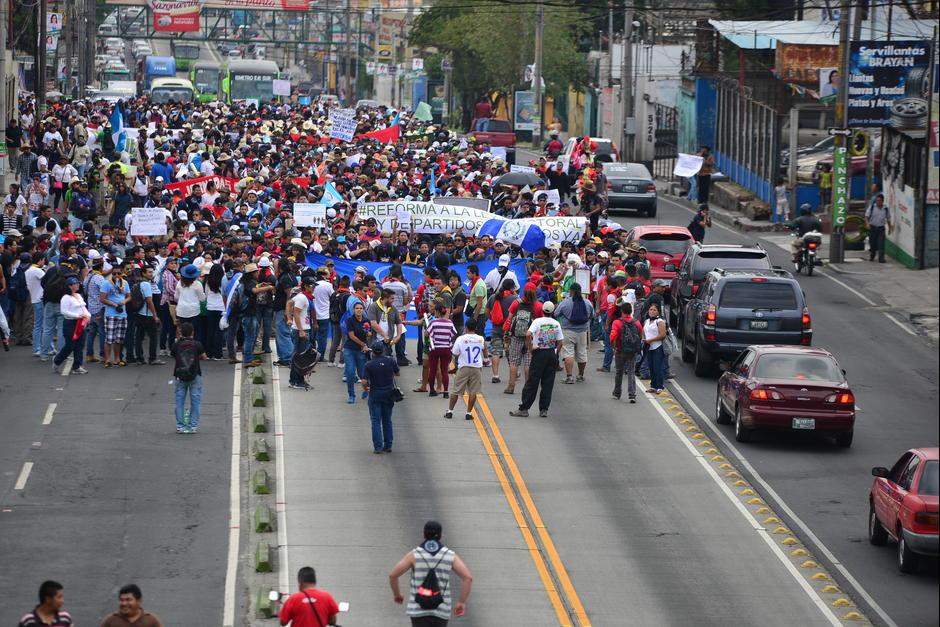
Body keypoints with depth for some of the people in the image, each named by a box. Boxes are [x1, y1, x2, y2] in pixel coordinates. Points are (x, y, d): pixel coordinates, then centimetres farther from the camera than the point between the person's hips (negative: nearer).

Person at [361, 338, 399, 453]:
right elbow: (397, 373, 9)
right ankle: (388, 445, 17)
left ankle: (378, 447, -5)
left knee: (376, 421, 1)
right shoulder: (391, 361, -7)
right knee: (387, 420, 15)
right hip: (389, 393, 3)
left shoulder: (368, 365, -14)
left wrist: (365, 389, 4)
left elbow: (364, 382, -17)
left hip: (374, 394, -3)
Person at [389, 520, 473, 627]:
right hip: (441, 610, 2)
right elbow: (468, 577, -10)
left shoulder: (414, 555, -2)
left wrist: (396, 594, 15)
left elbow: (392, 575, -5)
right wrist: (462, 602, -1)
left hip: (419, 610, -2)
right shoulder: (450, 556, 1)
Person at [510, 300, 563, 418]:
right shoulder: (556, 324, 3)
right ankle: (544, 409, 7)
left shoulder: (537, 321, -9)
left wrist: (529, 348, -10)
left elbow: (528, 334, -23)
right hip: (552, 353, 3)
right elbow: (560, 342, 4)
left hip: (539, 352, -3)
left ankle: (524, 409, 0)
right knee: (548, 383, 8)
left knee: (532, 382, -1)